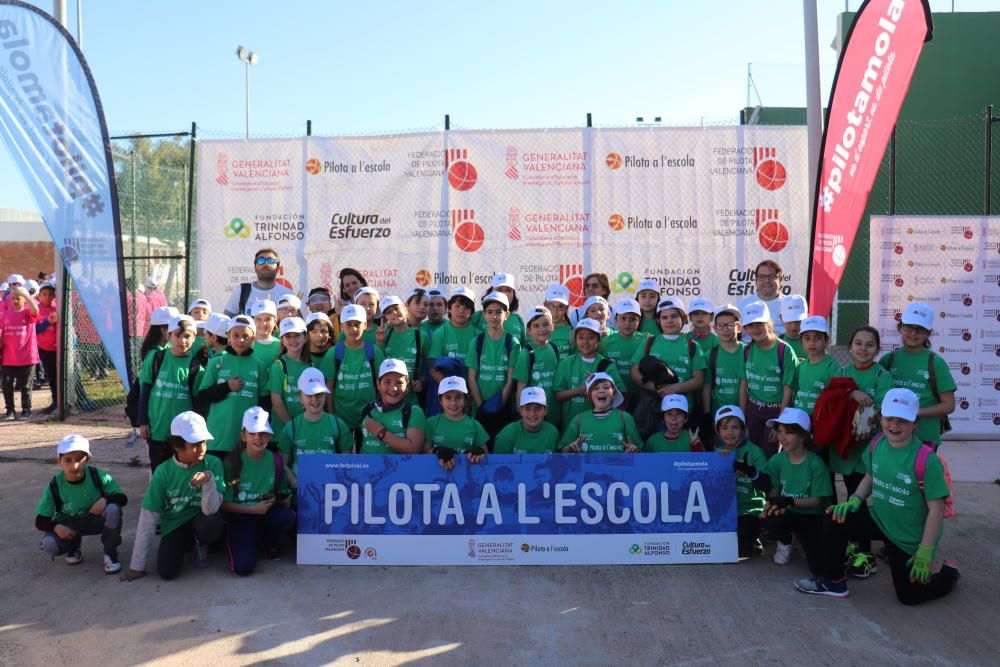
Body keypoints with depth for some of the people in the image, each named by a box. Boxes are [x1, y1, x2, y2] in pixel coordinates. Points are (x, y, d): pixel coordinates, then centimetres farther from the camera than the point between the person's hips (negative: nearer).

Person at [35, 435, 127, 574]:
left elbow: (122, 498, -16)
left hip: (97, 520, -1)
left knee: (113, 509, -33)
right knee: (49, 545, -29)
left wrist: (105, 499, -38)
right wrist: (56, 527, -32)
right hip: (70, 526, 1)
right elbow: (41, 520, -10)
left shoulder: (98, 476, -19)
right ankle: (73, 547, 11)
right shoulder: (55, 486, -17)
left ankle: (110, 553, -10)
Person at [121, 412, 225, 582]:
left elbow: (211, 509, -23)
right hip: (174, 524, 1)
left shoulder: (213, 464, -18)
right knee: (167, 572, -20)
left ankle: (201, 545, 3)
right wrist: (137, 566, -10)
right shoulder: (163, 472, -15)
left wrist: (209, 480, -42)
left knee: (212, 523, -36)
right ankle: (187, 542, 15)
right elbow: (148, 518, -11)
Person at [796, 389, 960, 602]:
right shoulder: (877, 444, -8)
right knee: (835, 520, -17)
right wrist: (855, 500, -8)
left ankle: (949, 573, 36)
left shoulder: (926, 459, -26)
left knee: (909, 596, 6)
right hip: (878, 520, 5)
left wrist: (925, 553, -19)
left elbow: (936, 509, -21)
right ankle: (832, 581, 2)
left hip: (910, 539, -5)